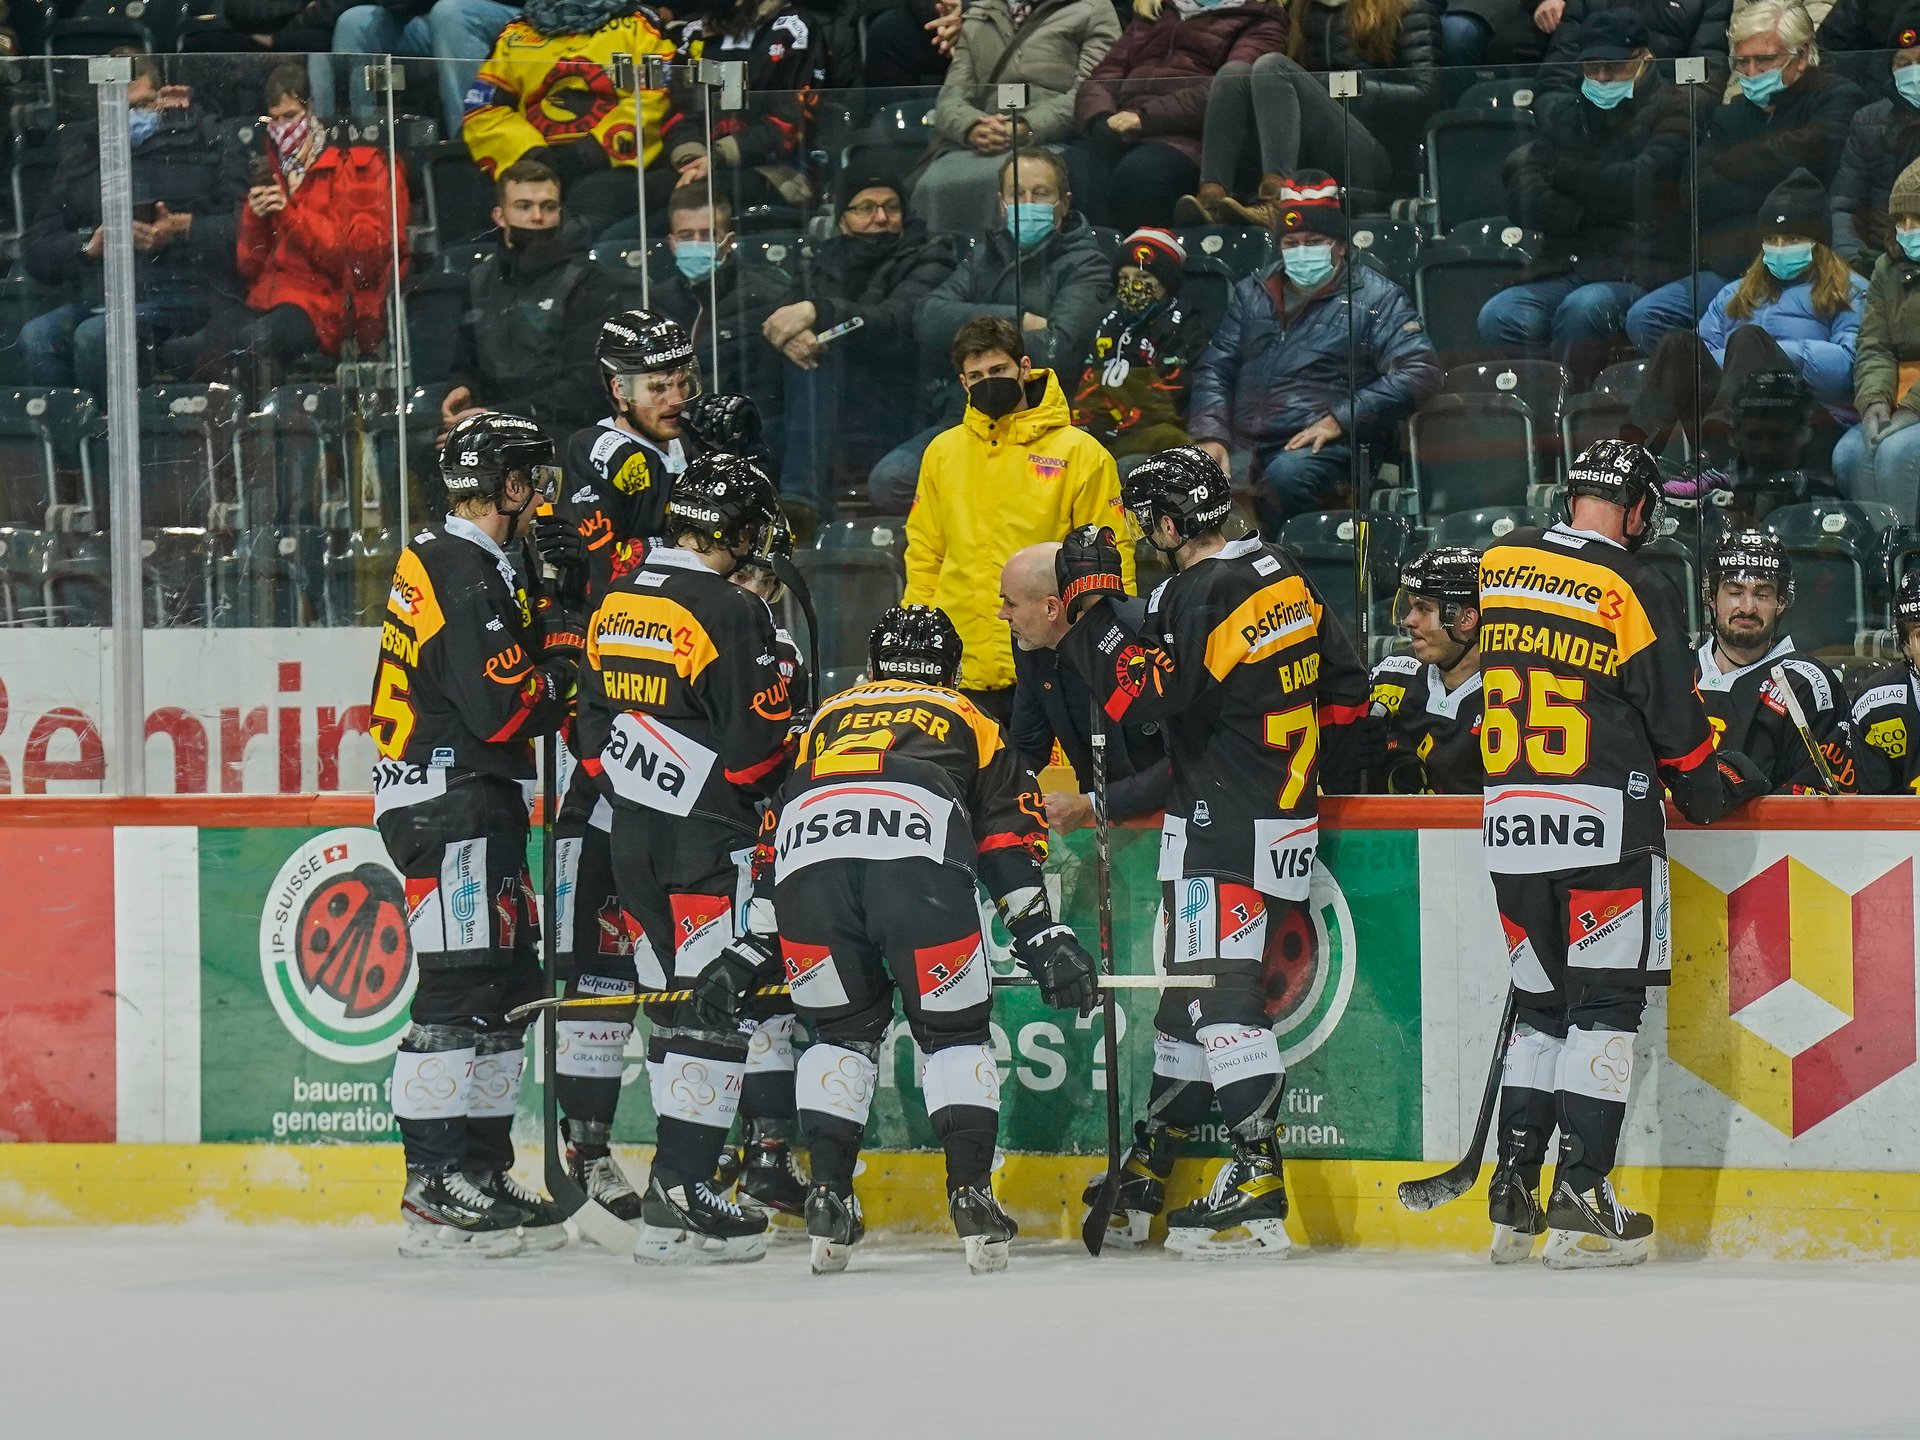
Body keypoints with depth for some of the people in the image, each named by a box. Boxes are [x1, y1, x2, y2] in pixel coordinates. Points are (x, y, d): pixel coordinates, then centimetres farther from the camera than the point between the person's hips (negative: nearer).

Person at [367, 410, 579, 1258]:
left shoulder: (455, 561, 17)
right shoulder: (465, 576, -16)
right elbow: (500, 707, -21)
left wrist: (554, 636, 5)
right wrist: (562, 675, -5)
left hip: (479, 806, 11)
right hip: (450, 805, -11)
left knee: (507, 986, 13)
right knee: (458, 988, -12)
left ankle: (482, 1172, 18)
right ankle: (435, 1188, -13)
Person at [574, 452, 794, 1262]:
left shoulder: (614, 604, 10)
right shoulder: (729, 613, -14)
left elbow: (591, 728, 15)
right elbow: (757, 746, -14)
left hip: (633, 834, 8)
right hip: (709, 837, -8)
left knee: (682, 999, 16)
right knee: (715, 1006, -7)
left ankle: (680, 1173, 19)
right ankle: (677, 1201, -12)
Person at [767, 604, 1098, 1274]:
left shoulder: (828, 717, 41)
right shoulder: (967, 721, 35)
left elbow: (771, 828, 39)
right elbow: (1010, 840, 23)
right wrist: (1044, 938, 19)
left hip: (806, 857, 2)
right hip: (919, 855, -2)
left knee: (841, 1030, 21)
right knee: (955, 1033, 13)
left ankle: (828, 1196, 9)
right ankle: (972, 1196, -1)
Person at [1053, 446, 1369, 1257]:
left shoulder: (1199, 595, -17)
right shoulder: (1283, 577, 11)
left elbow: (1139, 696, -21)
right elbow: (1344, 686, 18)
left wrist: (1091, 602, -13)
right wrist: (1309, 773, 26)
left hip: (1227, 834, -10)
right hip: (1289, 814, 10)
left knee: (1220, 991, -12)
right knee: (1190, 983, 15)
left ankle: (1259, 1190, -19)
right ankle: (1144, 1179, 22)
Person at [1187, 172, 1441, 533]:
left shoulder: (1376, 297, 9)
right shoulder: (1252, 293, 24)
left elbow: (1419, 372, -3)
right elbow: (1213, 370, 19)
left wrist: (1339, 420, -11)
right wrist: (1210, 435, -1)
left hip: (1322, 448, -4)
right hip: (1244, 446, 4)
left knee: (1286, 474, -39)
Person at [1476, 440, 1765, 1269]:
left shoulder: (1498, 565, 5)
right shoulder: (1638, 594, -9)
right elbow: (1678, 728, -5)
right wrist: (1725, 789, 14)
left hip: (1510, 825, 5)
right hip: (1602, 827, -5)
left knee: (1540, 1005, 16)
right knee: (1605, 1007, 0)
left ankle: (1514, 1200, 13)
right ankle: (1581, 1206, -6)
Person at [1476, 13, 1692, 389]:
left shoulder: (1670, 111, 7)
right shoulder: (1562, 114, 20)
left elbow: (1635, 185, -9)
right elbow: (1523, 202, 9)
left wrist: (1560, 171, 5)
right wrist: (1587, 217, -7)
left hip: (1635, 271, -4)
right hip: (1563, 269, 4)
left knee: (1583, 309, -36)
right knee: (1498, 317, -25)